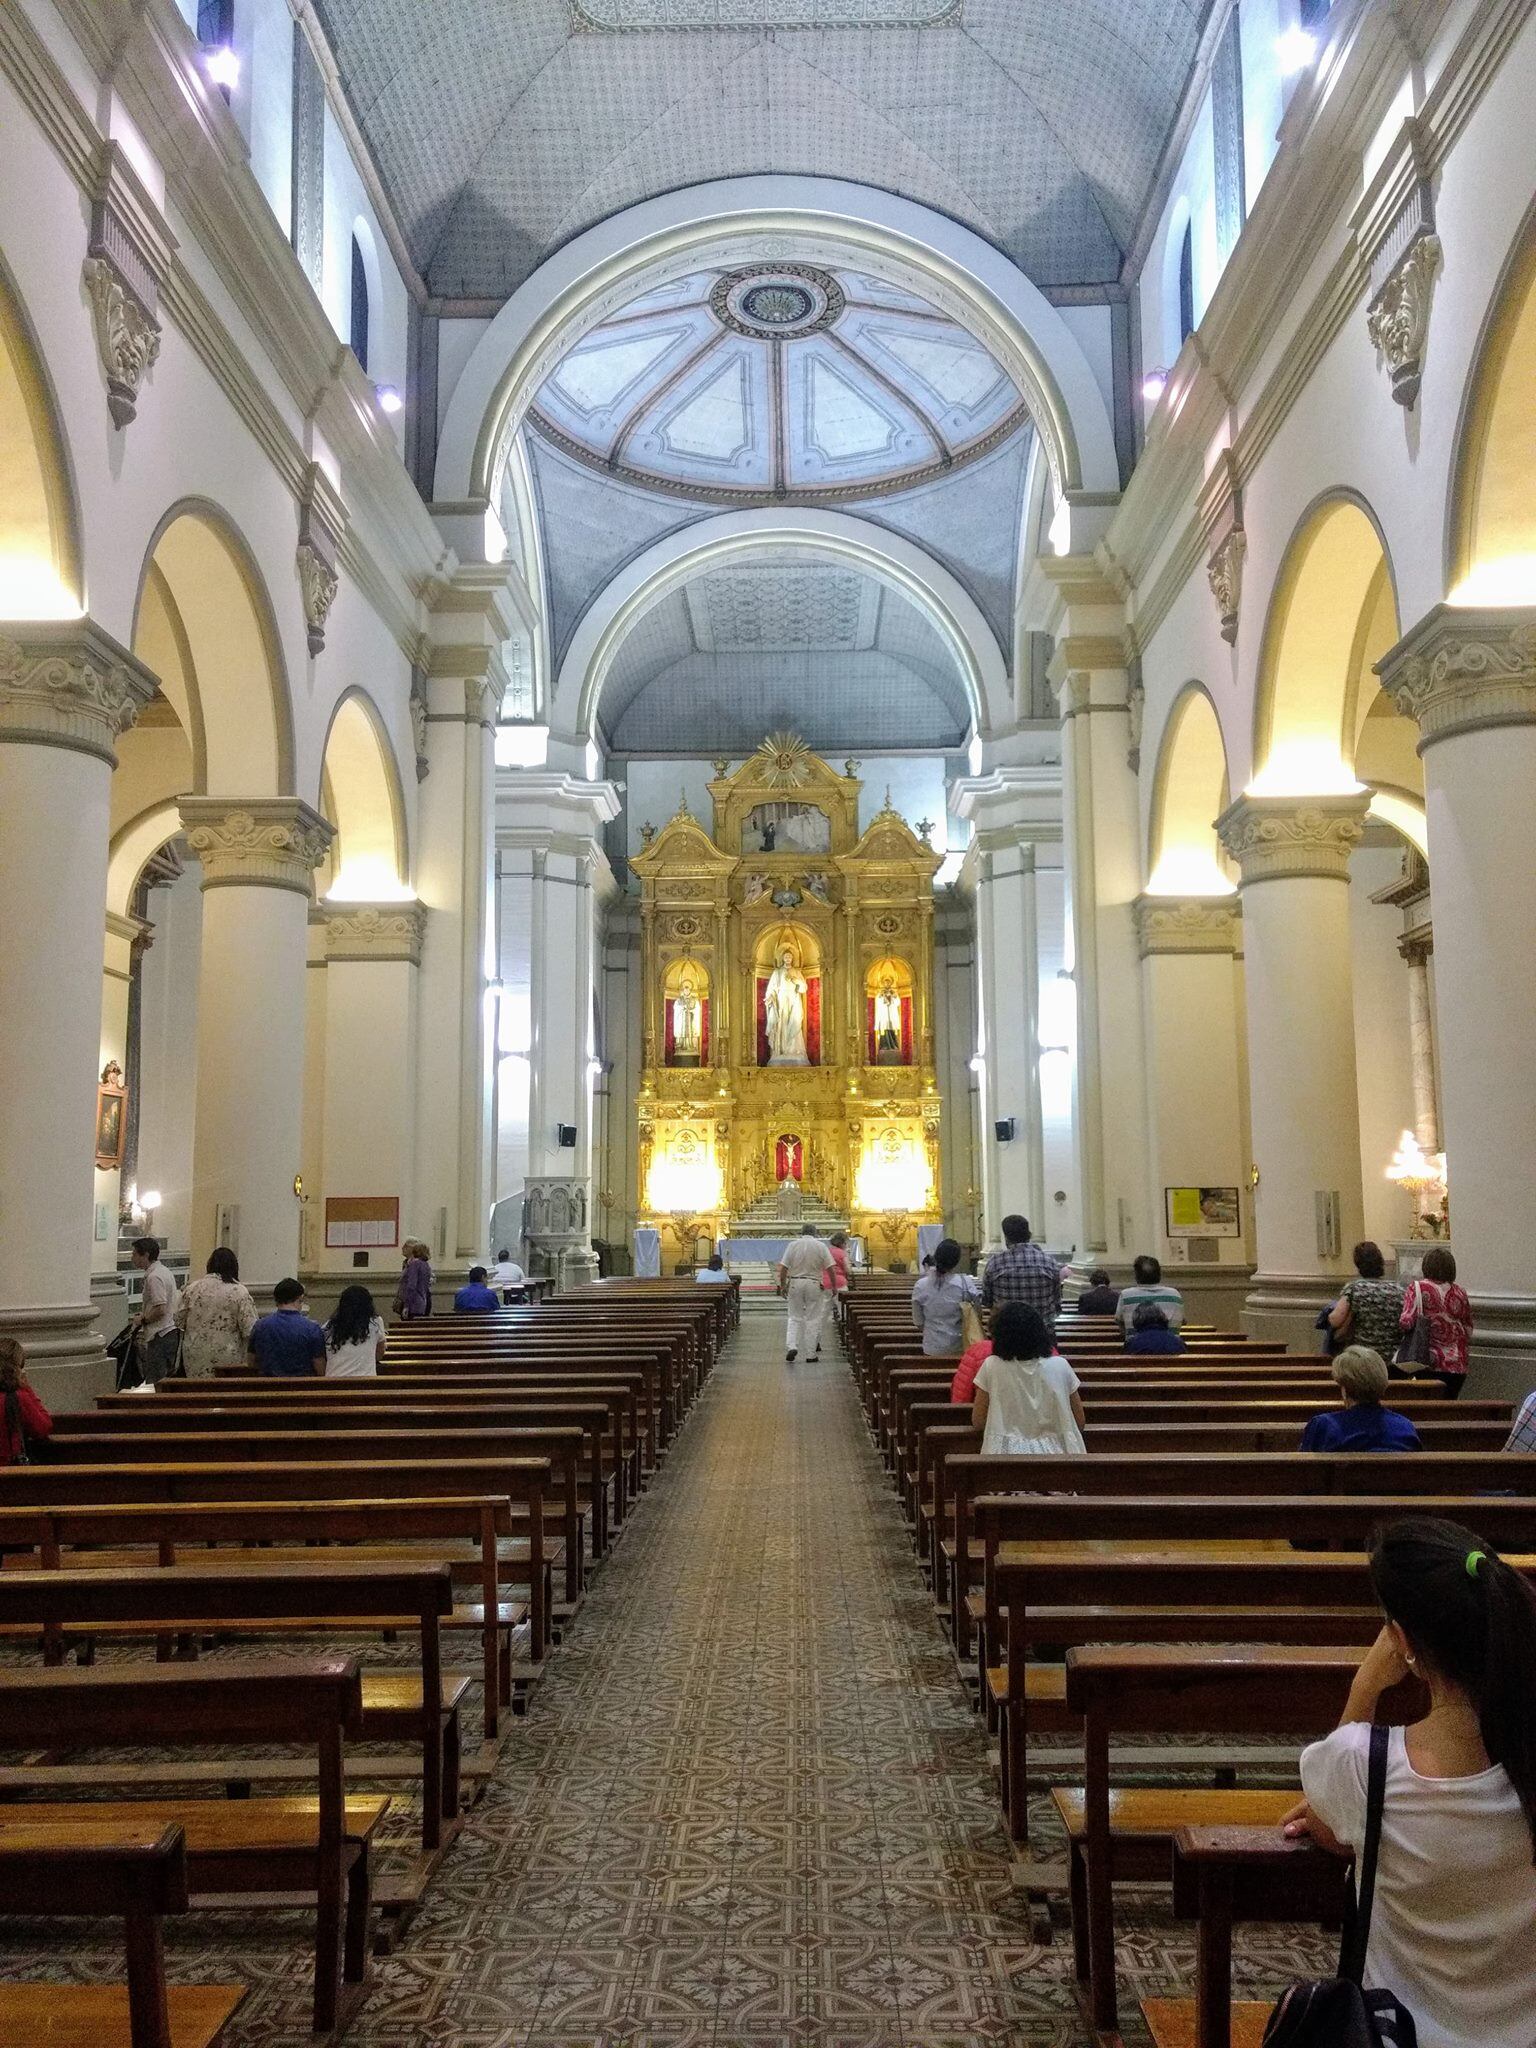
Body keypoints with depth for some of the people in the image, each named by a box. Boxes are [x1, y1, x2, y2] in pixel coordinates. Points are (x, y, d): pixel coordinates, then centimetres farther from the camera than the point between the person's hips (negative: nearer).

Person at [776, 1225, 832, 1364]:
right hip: (813, 1284, -1)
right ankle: (811, 1354, 8)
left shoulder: (793, 1244, 0)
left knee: (795, 1317, 11)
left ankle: (791, 1346, -9)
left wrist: (782, 1285, 5)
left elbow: (783, 1268, -4)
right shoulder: (820, 1246, 0)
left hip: (795, 1283, 1)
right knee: (813, 1319, 7)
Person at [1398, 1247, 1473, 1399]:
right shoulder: (1460, 1293, 5)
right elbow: (1469, 1330, 13)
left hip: (1428, 1365, -4)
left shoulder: (1417, 1288, -8)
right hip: (1457, 1368, 4)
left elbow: (1406, 1322, -17)